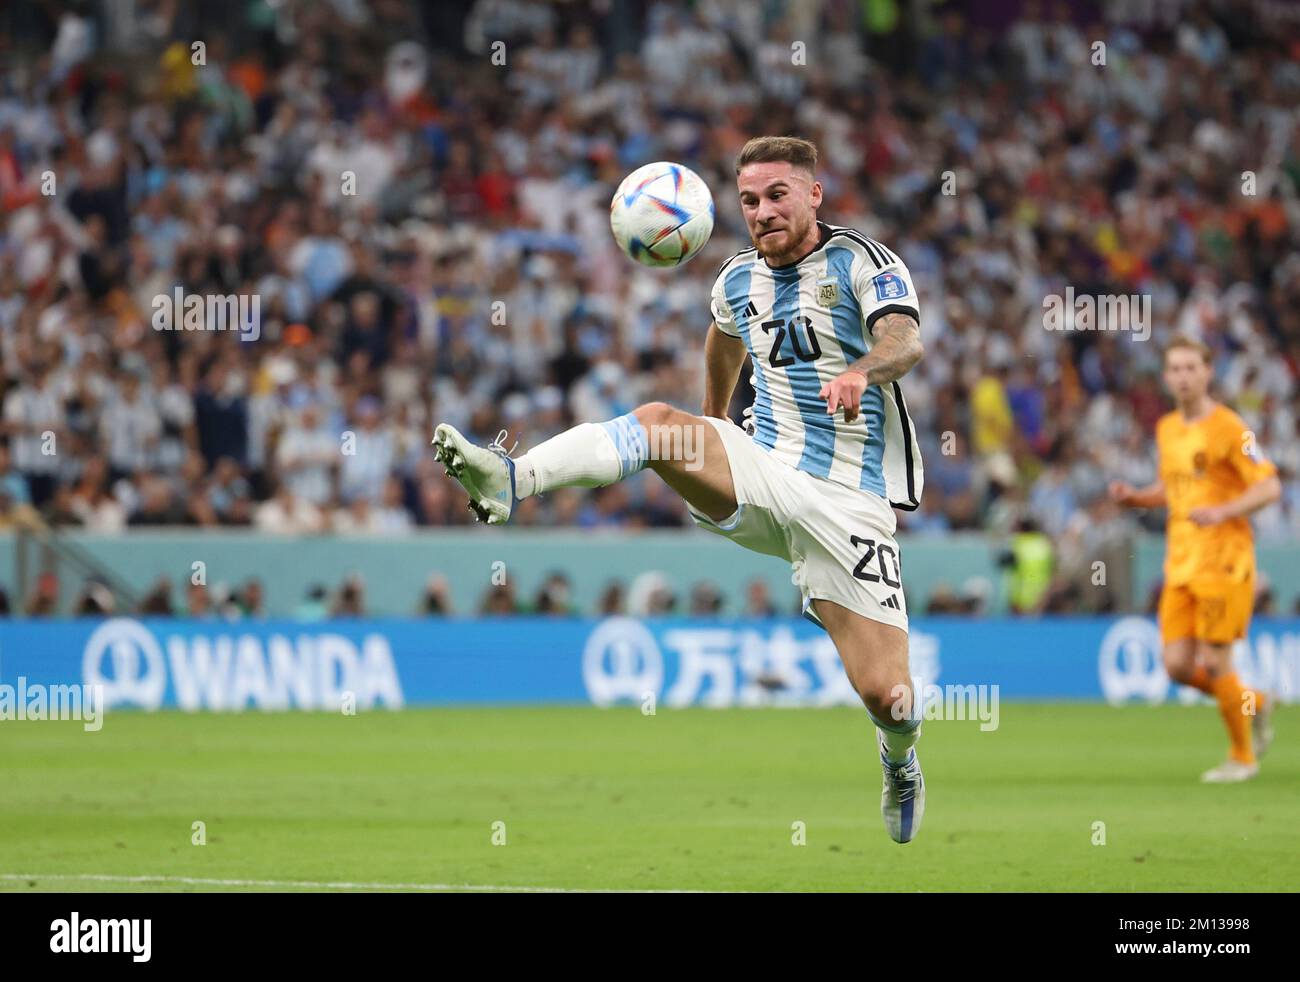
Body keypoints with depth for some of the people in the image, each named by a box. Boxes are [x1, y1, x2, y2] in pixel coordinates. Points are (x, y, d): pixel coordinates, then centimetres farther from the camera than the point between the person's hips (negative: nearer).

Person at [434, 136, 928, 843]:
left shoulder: (863, 263, -7)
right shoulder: (739, 279, 11)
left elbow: (904, 340, -27)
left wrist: (862, 370, -49)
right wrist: (713, 422, 45)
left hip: (850, 507, -4)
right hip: (764, 479, 4)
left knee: (884, 694, -11)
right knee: (657, 422, -25)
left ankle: (899, 762, 25)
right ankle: (511, 479, -44)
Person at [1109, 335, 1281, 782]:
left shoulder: (1229, 427, -10)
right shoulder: (1166, 429, 12)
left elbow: (1269, 487, -12)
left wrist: (1222, 512, -25)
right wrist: (1135, 497, 6)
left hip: (1223, 563, -7)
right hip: (1180, 562, 7)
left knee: (1214, 665, -6)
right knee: (1178, 666, 0)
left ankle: (1242, 757, 14)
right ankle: (1255, 705, 26)